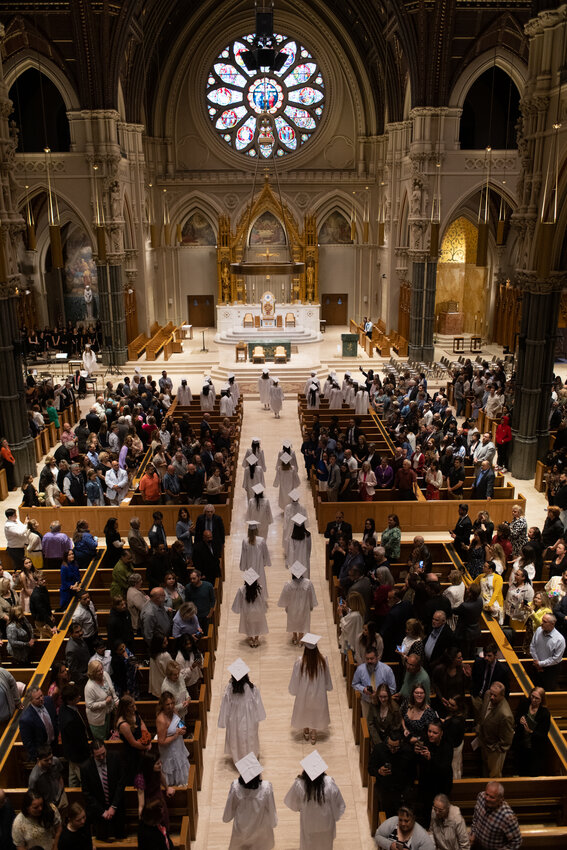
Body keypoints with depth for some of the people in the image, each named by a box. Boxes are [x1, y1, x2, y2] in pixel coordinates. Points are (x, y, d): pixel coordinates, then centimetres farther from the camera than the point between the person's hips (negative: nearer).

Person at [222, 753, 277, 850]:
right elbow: (271, 808, -19)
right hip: (260, 826, -1)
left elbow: (230, 806, -15)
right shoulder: (266, 788, -37)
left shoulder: (236, 786, -34)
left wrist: (226, 818, 7)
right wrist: (273, 822, 2)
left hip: (241, 826, 1)